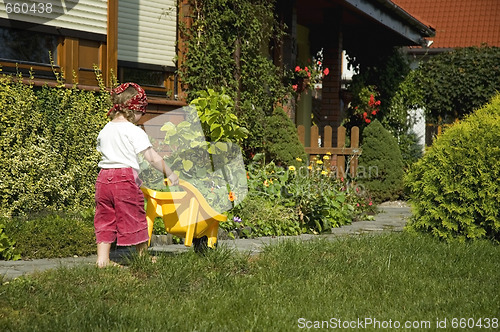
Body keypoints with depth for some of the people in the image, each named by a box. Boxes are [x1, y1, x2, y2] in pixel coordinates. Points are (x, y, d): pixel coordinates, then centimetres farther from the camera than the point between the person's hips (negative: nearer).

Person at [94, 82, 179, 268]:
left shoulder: (104, 131, 11)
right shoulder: (135, 132, -9)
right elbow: (152, 158, -11)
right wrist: (170, 174, -2)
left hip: (104, 176, 6)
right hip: (125, 177, -6)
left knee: (105, 219, 11)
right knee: (134, 218, 8)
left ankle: (102, 259, 10)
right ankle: (143, 256, 22)